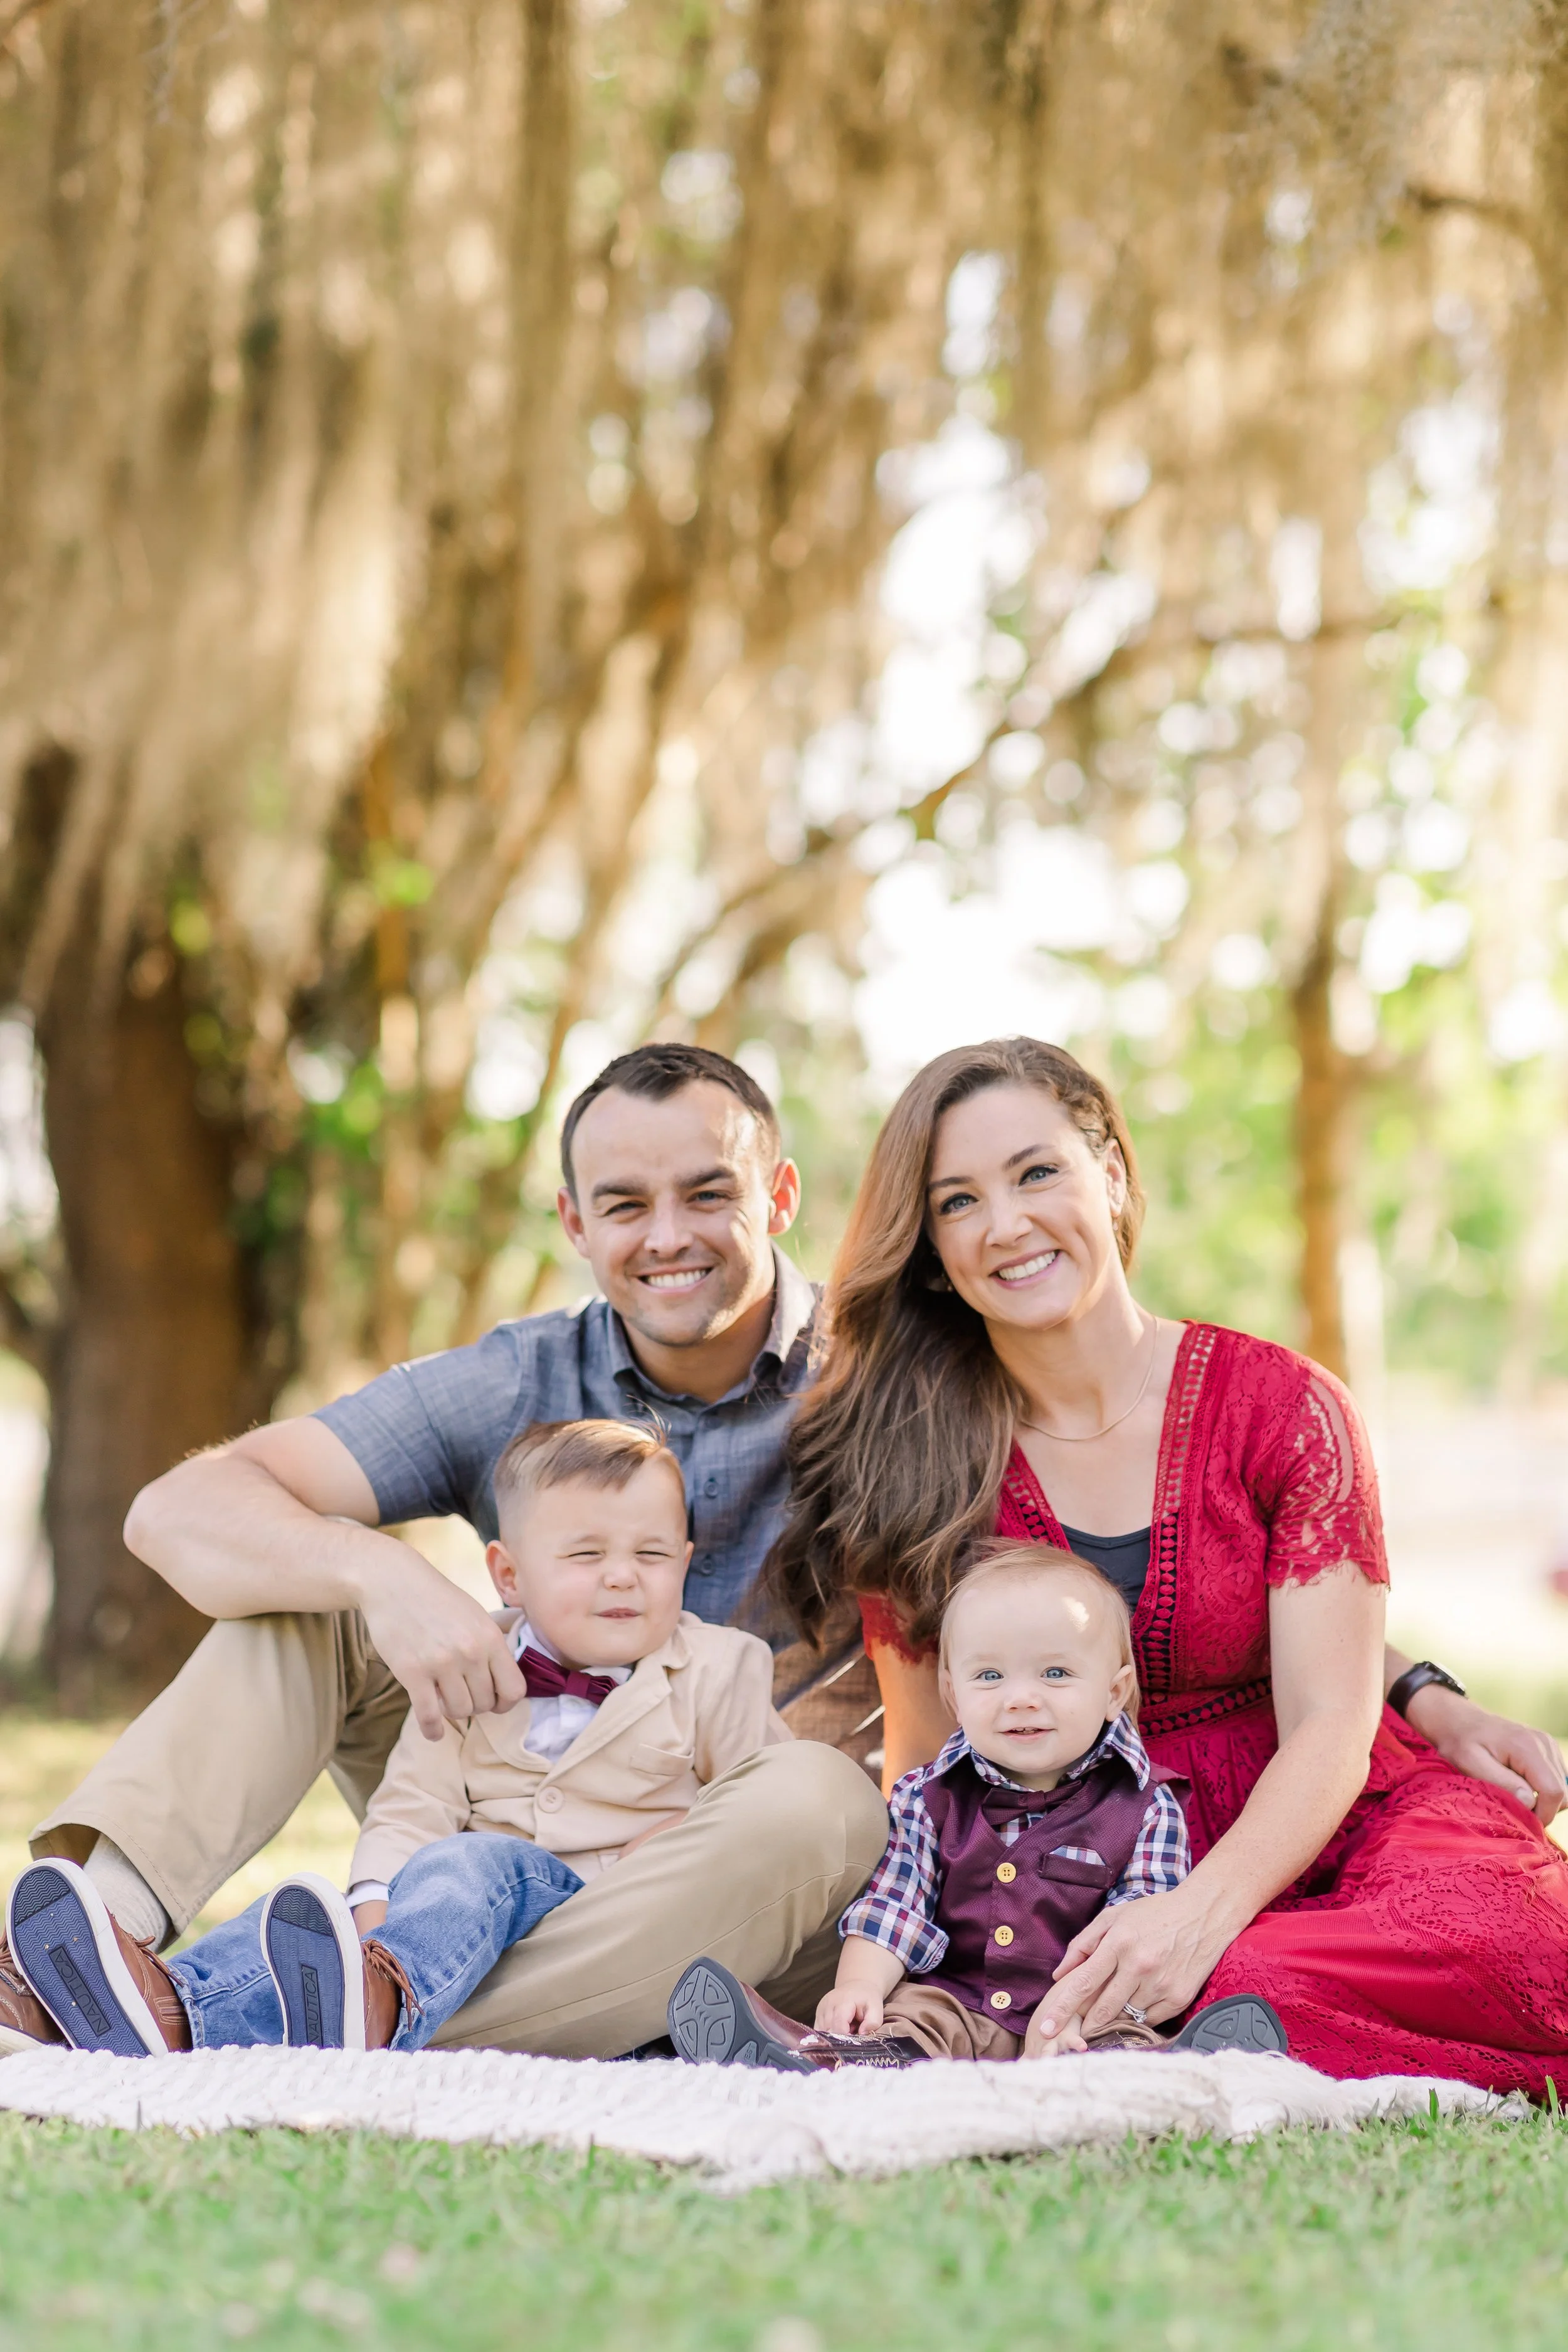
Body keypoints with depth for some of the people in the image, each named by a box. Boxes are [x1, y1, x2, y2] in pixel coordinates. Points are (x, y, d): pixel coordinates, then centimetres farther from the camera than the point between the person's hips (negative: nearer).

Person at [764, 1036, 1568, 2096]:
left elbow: (1330, 1723, -9)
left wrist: (1199, 1915, -29)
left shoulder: (1281, 1406, -2)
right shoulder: (912, 1461, 4)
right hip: (1085, 1876, 2)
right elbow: (925, 1762, 4)